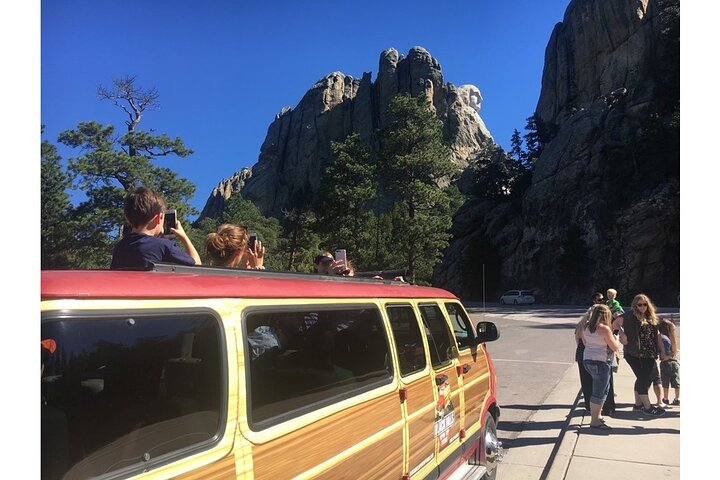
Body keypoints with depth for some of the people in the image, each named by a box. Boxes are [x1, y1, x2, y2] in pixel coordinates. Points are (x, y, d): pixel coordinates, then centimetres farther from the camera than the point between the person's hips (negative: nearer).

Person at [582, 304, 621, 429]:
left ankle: (597, 414, 28)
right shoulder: (604, 329, -16)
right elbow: (615, 347, -10)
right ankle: (594, 421, 5)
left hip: (587, 359, 8)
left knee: (604, 388, 22)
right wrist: (618, 342, 10)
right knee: (599, 392, -1)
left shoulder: (586, 327, 7)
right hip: (600, 362, -8)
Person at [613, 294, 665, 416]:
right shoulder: (630, 316, -10)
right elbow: (615, 323, -11)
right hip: (635, 354, -7)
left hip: (649, 355, 7)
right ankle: (647, 407, 6)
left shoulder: (651, 318, 10)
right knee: (643, 379, -4)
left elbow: (656, 335, 16)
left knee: (645, 378, 13)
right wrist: (622, 333, -20)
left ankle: (638, 404, 25)